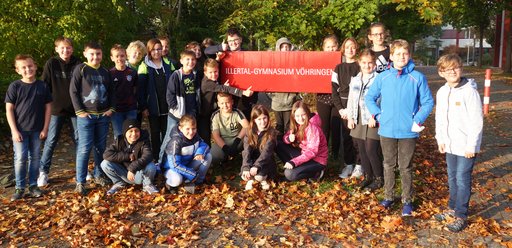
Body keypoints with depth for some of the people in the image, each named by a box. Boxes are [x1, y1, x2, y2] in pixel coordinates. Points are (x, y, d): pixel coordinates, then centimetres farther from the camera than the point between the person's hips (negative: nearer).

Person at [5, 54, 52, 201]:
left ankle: (33, 185, 20)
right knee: (20, 158, -2)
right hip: (20, 130, -2)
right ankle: (20, 187, 10)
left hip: (37, 130, 2)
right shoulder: (14, 87, -5)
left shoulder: (42, 86, 0)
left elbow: (48, 107, 4)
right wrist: (14, 130, -11)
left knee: (35, 158, 9)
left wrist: (45, 129, -1)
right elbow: (9, 109, -5)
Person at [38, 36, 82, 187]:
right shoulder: (51, 64, -2)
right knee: (51, 141, 3)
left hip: (75, 108, 1)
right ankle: (43, 172, 13)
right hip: (57, 108, -1)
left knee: (79, 139, 8)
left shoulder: (78, 65, -1)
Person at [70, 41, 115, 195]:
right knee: (84, 148, -5)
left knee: (101, 147, 11)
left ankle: (99, 175, 25)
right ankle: (80, 182, 1)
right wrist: (79, 111, -11)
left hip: (103, 116, 5)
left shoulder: (105, 71, 10)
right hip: (86, 116, -4)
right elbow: (73, 91, -6)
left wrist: (111, 109, 5)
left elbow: (111, 92, 16)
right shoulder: (80, 69, -3)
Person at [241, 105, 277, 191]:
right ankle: (251, 179, 7)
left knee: (259, 176, -31)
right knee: (244, 175, -27)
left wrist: (256, 166, -35)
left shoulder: (271, 132, -11)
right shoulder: (250, 132, -2)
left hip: (266, 162, -2)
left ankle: (263, 179, 3)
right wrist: (246, 168, -28)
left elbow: (266, 152, -22)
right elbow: (246, 151, -13)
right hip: (252, 161, 2)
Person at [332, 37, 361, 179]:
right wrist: (340, 108, -4)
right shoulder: (338, 68, 11)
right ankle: (348, 164, 14)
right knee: (345, 136, 4)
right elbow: (334, 89, 7)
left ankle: (359, 165, 8)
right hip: (343, 107, 3)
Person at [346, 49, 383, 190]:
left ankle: (379, 178, 12)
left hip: (372, 120, -6)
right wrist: (350, 117, 7)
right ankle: (368, 176, 26)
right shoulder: (355, 80, 13)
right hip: (358, 119, 6)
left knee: (371, 150, -6)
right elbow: (351, 99, 15)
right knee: (362, 150, 11)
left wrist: (375, 117, -18)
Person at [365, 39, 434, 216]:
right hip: (387, 130, 2)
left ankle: (407, 201, 22)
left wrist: (418, 121, -10)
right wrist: (378, 115, -2)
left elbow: (428, 102, -2)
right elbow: (369, 98, 8)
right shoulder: (383, 77, -1)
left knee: (406, 167, 9)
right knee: (389, 165, 15)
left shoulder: (417, 78, -6)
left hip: (408, 131, -2)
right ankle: (388, 196, 29)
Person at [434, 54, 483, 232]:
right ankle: (453, 208, 33)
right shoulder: (442, 92, 5)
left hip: (466, 146, -6)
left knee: (462, 180, -1)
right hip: (450, 145, 6)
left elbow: (476, 121, -16)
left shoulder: (469, 91, -15)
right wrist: (440, 139, 9)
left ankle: (461, 216, 10)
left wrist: (471, 145, -16)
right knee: (452, 178, 17)